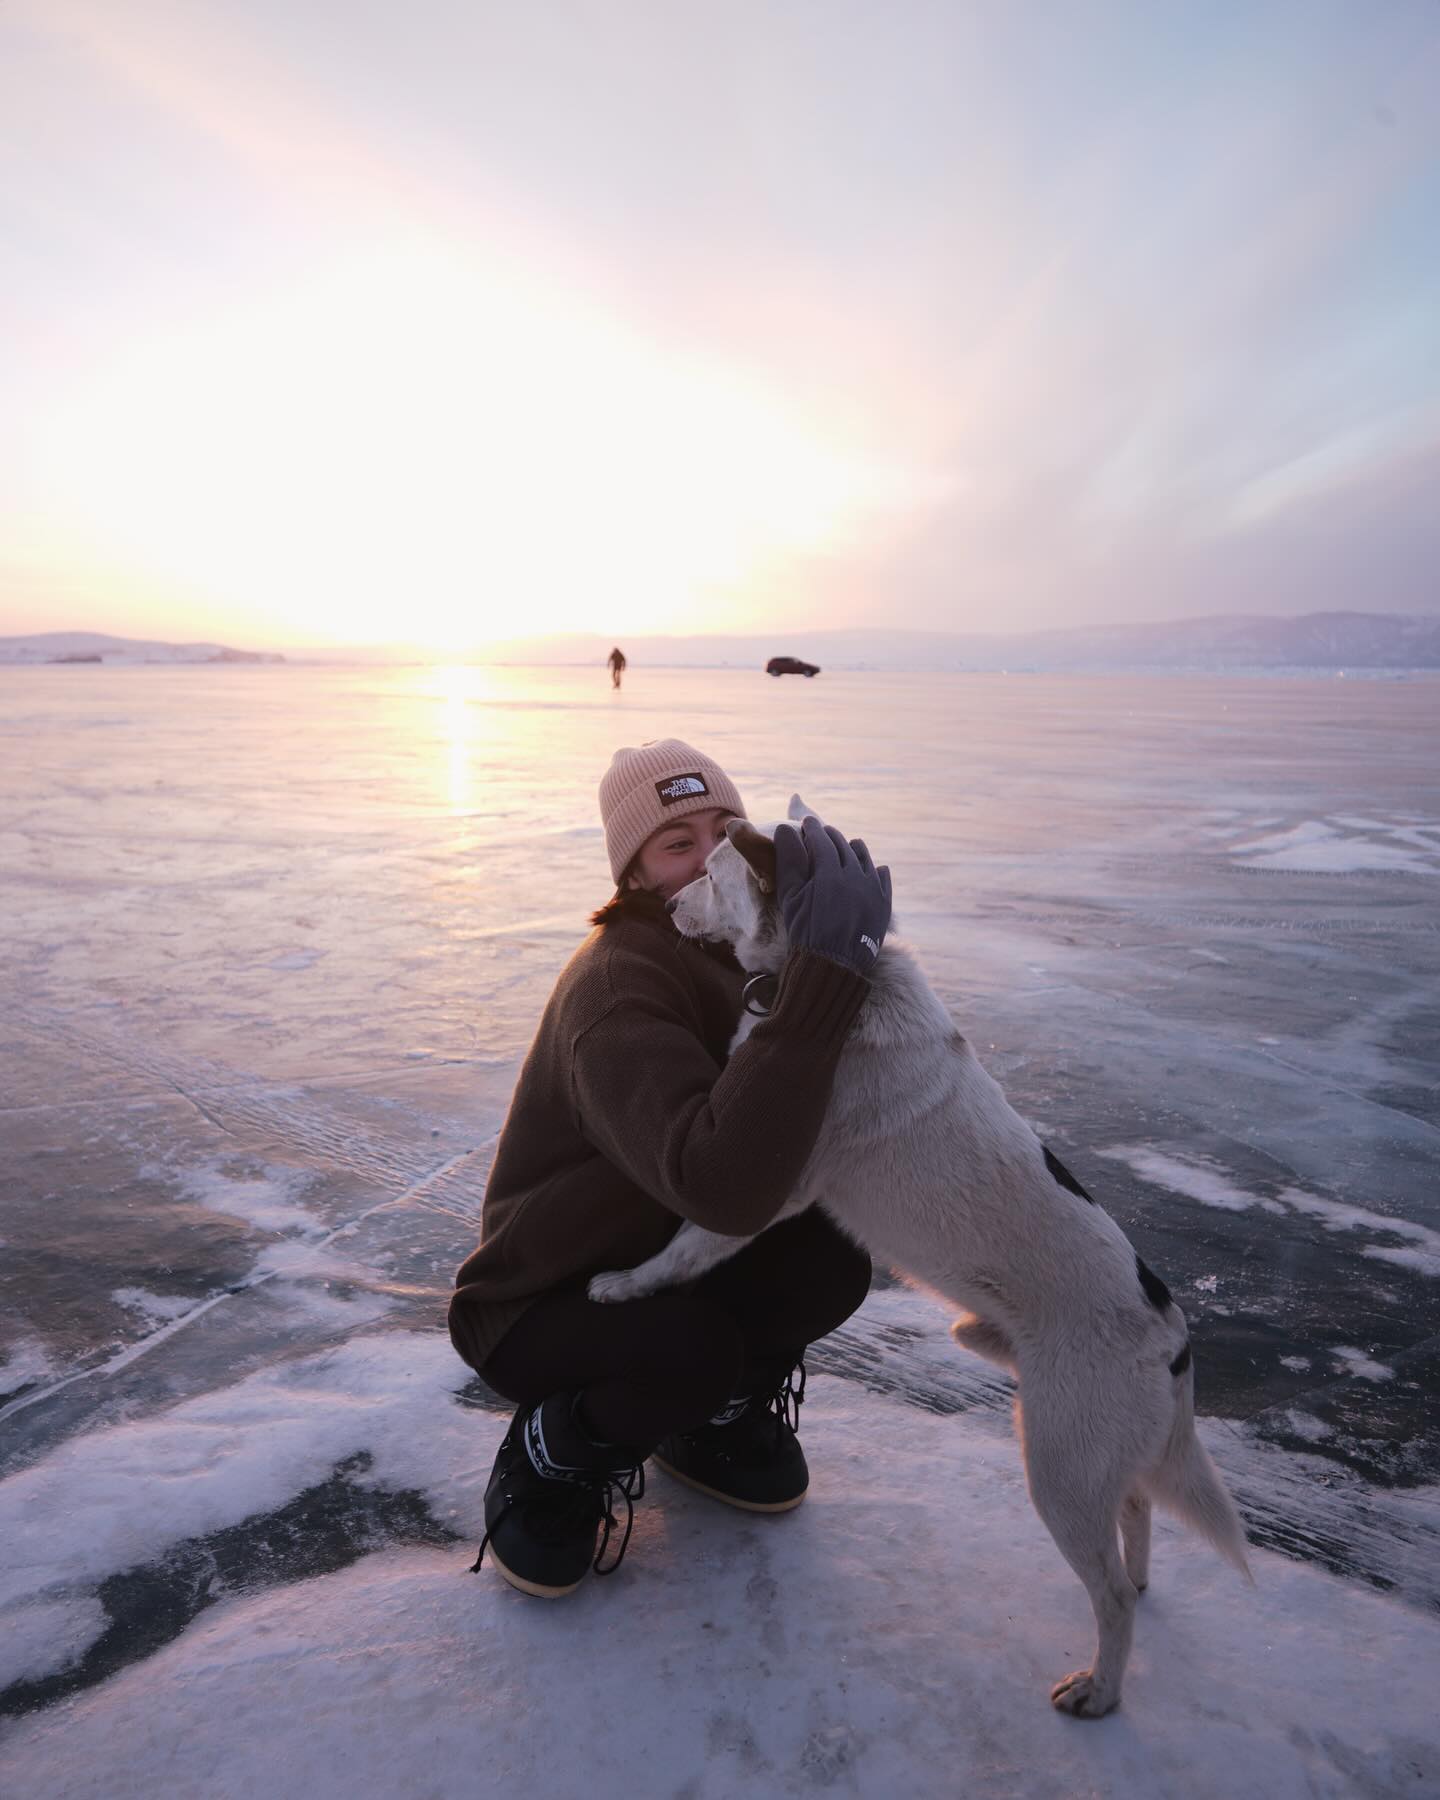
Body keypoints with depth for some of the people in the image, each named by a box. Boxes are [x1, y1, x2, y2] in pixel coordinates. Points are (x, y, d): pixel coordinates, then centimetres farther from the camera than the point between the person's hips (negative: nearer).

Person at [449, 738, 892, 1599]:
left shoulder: (725, 952, -4)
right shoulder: (616, 989, -33)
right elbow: (727, 1187, -49)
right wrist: (827, 973, -50)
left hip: (658, 1266, 7)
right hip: (538, 1310, -7)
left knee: (832, 1261, -16)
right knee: (696, 1347, -35)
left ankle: (716, 1420, 15)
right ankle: (549, 1464, 0)